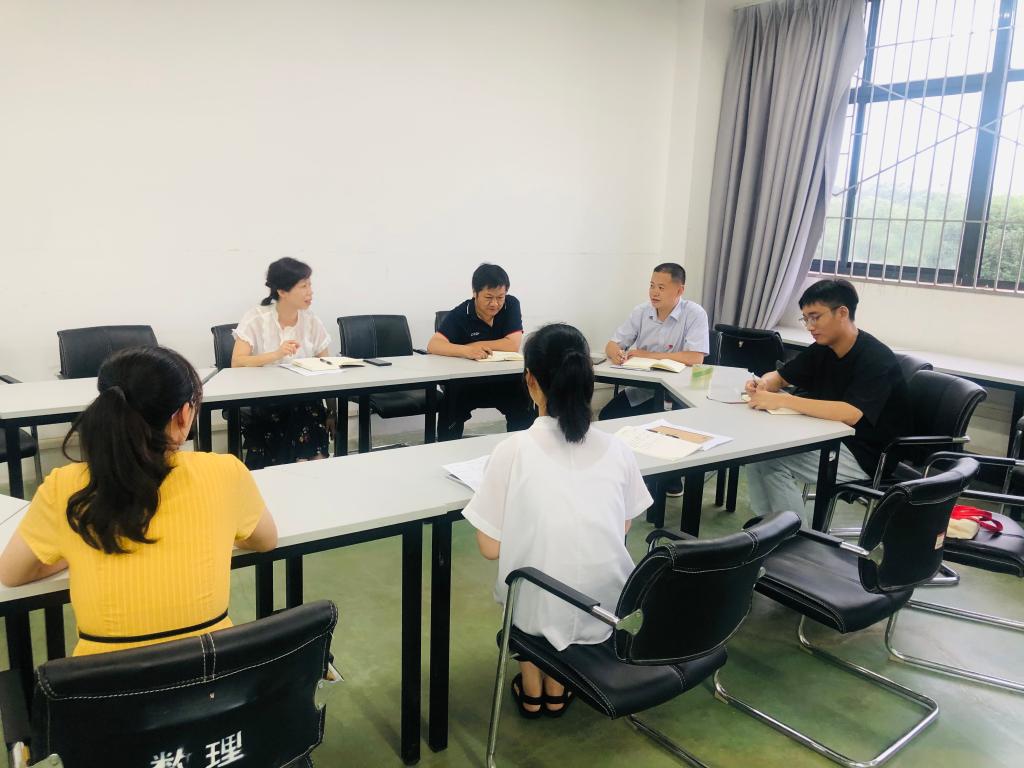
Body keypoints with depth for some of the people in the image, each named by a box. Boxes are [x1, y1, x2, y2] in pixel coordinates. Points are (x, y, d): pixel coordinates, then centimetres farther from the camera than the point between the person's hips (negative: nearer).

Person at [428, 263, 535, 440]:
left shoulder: (511, 305, -8)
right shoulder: (460, 314, -13)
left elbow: (513, 345, -16)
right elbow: (433, 345, -26)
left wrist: (477, 344, -17)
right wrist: (466, 350, -43)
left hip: (503, 380, 2)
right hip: (465, 382, -1)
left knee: (524, 397, -24)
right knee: (452, 397, -29)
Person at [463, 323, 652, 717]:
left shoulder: (513, 451, -18)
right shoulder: (617, 448, -7)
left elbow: (491, 548, -10)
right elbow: (622, 531, 7)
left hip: (541, 610, -2)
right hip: (607, 609, 3)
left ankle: (531, 691, 36)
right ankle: (556, 690, 38)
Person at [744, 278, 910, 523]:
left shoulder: (875, 358, -21)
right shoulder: (821, 350, 2)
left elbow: (850, 414, -36)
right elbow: (779, 377, 12)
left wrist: (782, 400, -36)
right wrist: (762, 384, -13)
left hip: (864, 454, -8)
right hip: (830, 440, 8)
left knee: (773, 462, -20)